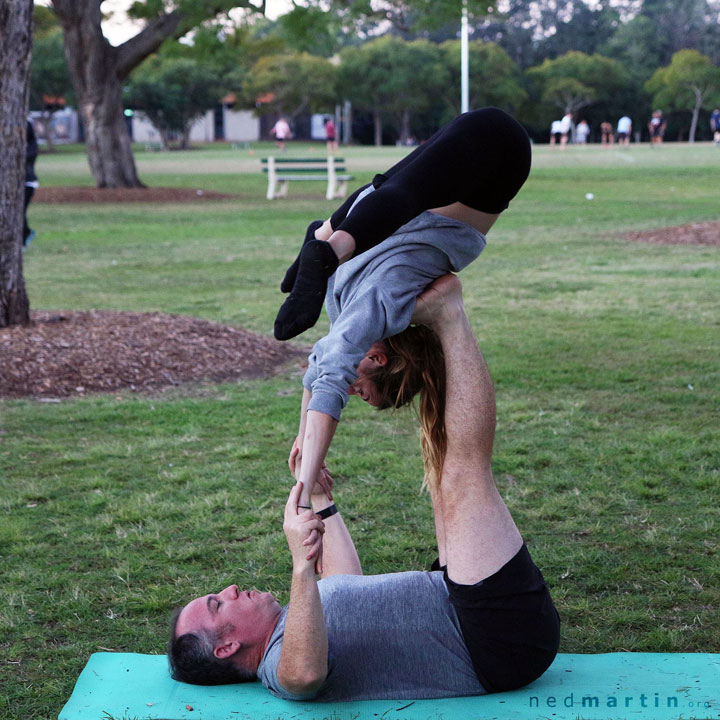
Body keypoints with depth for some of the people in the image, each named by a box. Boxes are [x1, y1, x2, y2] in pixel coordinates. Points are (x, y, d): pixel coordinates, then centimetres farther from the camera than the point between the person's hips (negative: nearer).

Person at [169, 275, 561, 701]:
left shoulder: (287, 624, 16)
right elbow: (305, 671, -41)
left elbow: (345, 581, 34)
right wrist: (302, 567, -49)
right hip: (506, 647, -9)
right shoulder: (282, 665, -14)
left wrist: (322, 501, 37)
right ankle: (447, 314, -5)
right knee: (465, 471, -19)